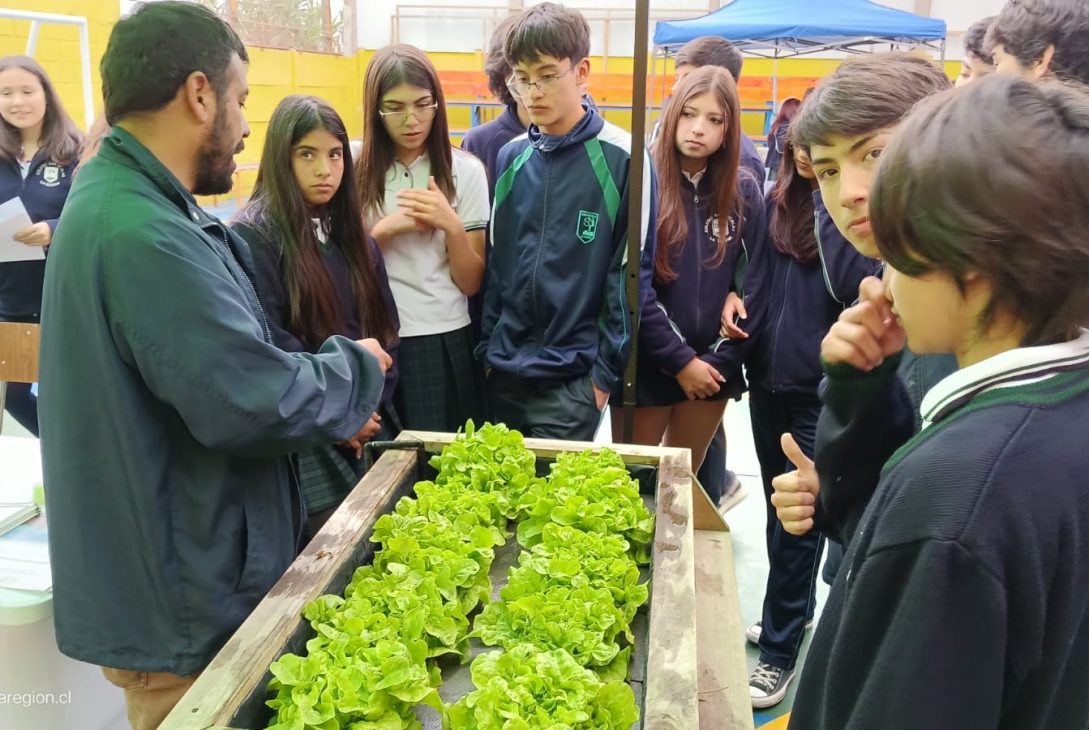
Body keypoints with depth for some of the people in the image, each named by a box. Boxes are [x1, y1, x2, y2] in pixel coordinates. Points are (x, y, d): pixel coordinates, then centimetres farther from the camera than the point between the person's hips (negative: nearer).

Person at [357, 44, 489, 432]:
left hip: (446, 344, 0)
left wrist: (452, 225, -18)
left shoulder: (465, 170, -2)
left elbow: (471, 282, -2)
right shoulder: (355, 170, 1)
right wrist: (386, 229, -13)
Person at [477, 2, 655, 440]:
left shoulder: (622, 158, -9)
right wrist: (487, 347, 8)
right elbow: (495, 261, 11)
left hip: (572, 377, -5)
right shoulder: (510, 157, 5)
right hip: (503, 368, 5)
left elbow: (631, 274, -8)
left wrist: (606, 370, -8)